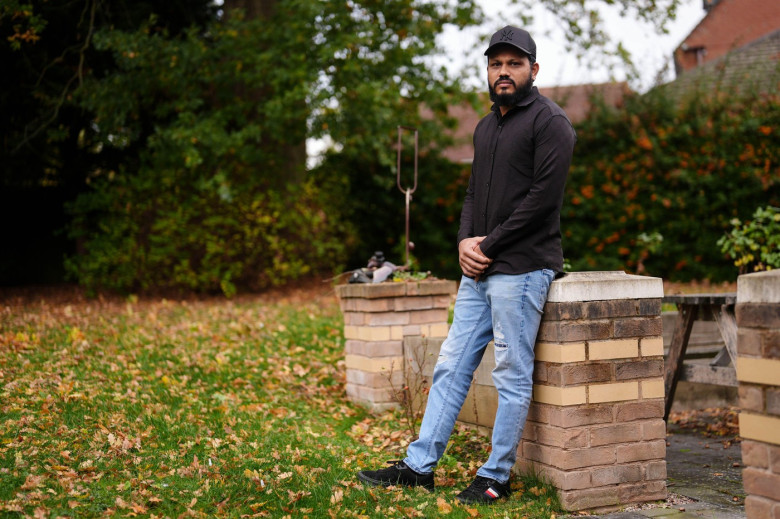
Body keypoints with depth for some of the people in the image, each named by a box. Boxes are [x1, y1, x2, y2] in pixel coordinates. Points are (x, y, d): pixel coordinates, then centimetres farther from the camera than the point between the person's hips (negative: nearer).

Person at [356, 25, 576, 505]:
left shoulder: (549, 122, -7)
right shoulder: (486, 127, 19)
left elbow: (543, 197, -15)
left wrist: (489, 245, -12)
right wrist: (466, 241, 0)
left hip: (521, 269, -8)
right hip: (479, 269, 8)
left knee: (512, 376, -1)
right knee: (451, 367, 10)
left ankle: (496, 478, 10)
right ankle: (419, 466, 17)